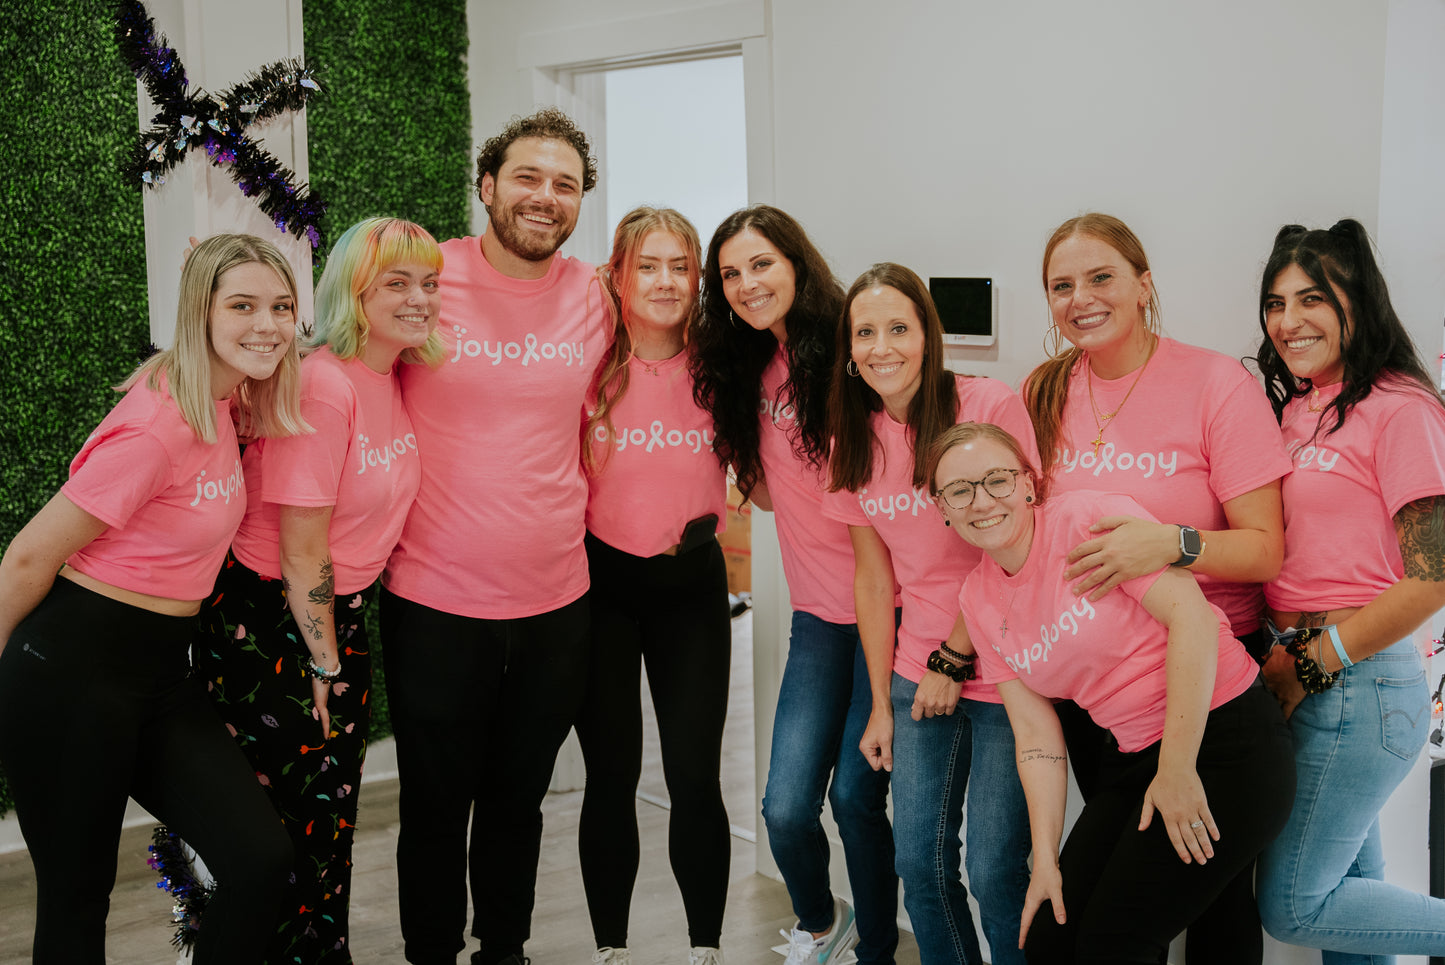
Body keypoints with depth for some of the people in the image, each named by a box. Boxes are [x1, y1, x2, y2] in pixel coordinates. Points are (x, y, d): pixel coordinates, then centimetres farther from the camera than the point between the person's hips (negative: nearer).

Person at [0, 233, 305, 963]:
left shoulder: (223, 403, 4)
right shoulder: (157, 428, -21)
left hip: (160, 671, 7)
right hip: (75, 671, -7)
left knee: (261, 857, -5)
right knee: (77, 898, 6)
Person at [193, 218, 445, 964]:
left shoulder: (396, 380, 3)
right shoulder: (323, 385, -22)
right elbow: (301, 546, -19)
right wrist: (324, 663, -12)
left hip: (338, 615, 8)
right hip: (266, 625, -8)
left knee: (333, 817, 14)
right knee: (276, 826, 5)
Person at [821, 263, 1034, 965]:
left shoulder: (990, 407, -12)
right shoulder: (855, 440, 5)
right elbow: (873, 577, 9)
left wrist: (955, 658, -7)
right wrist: (882, 703, 8)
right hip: (919, 676, 5)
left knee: (993, 871, -3)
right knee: (918, 861, 7)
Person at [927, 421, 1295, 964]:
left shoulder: (1090, 517, -14)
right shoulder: (978, 600, 7)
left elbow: (1192, 615, -21)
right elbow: (1036, 732, 7)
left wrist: (1177, 770, -19)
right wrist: (1046, 858, 2)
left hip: (1224, 741, -6)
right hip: (1133, 758, 7)